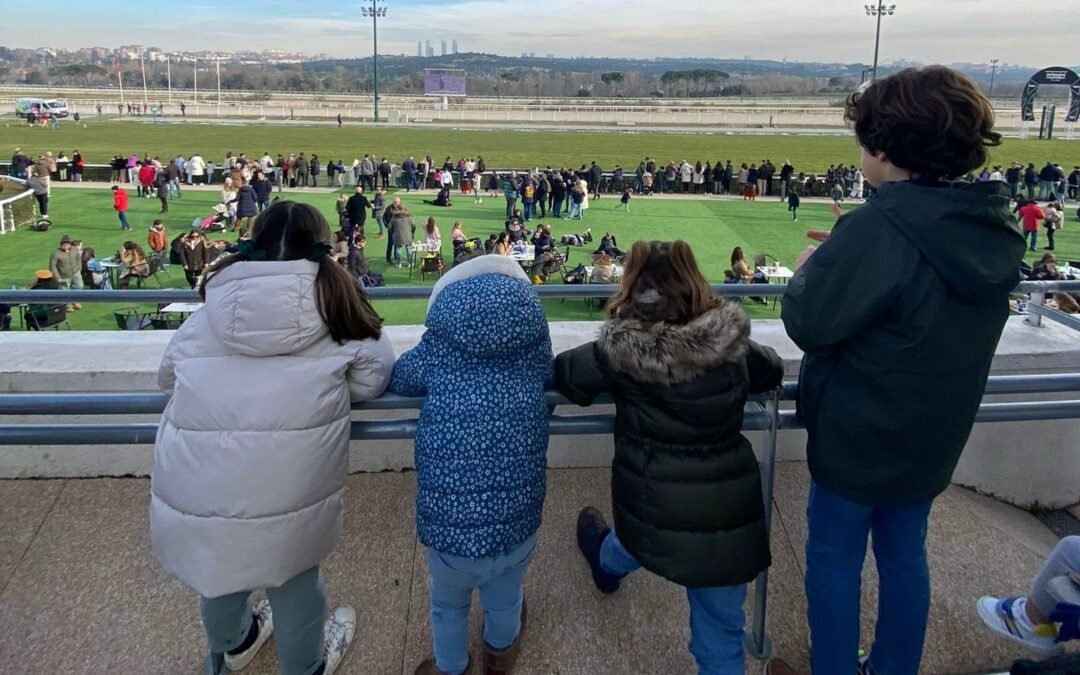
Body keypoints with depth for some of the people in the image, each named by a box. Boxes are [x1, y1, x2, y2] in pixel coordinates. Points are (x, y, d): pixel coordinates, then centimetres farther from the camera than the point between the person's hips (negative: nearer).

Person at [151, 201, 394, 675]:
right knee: (294, 578, 25)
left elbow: (168, 377, 19)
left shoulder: (210, 312, 6)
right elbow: (373, 379, 6)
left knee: (221, 568, 32)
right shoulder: (336, 303, 0)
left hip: (193, 485, 3)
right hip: (287, 487, -3)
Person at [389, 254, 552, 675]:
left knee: (448, 605, 31)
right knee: (505, 602, 33)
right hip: (516, 523, 2)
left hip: (450, 526, -1)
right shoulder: (533, 341, -4)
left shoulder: (440, 346, -7)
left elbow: (396, 379, 9)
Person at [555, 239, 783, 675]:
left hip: (655, 506, 1)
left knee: (644, 535, 37)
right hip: (725, 507, 0)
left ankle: (606, 564, 70)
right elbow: (771, 371, 13)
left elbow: (563, 375, 1)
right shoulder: (731, 343, -9)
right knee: (721, 627, 17)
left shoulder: (620, 350, -16)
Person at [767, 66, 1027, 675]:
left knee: (834, 559, 12)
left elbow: (808, 322, -24)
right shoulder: (994, 227, -2)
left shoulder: (880, 229, -27)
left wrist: (814, 266, -4)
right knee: (905, 554, 22)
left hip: (859, 434, -7)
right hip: (934, 433, 7)